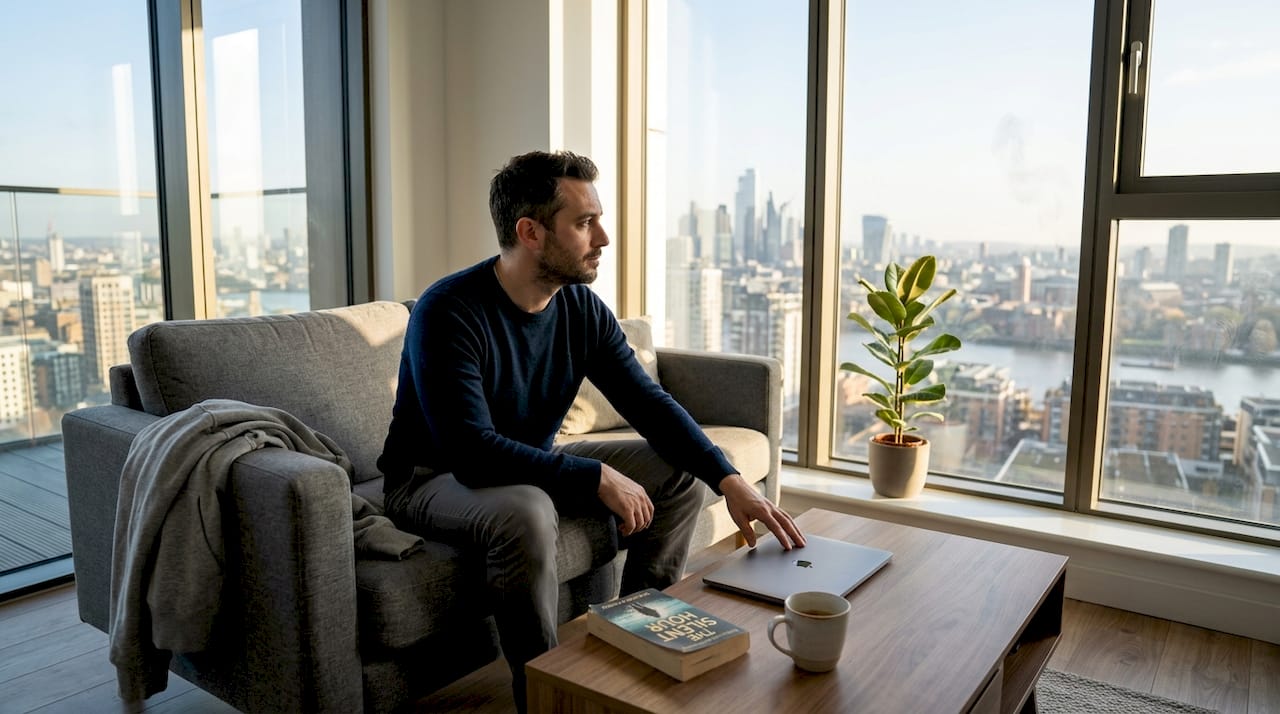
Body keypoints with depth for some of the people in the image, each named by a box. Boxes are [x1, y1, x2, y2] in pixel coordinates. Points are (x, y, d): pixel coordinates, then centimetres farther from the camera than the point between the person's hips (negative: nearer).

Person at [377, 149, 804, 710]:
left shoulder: (583, 309, -7)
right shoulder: (448, 313, -27)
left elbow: (650, 404, -6)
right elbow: (472, 452, -33)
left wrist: (730, 481, -19)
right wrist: (597, 477, -33)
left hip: (534, 464, 7)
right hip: (434, 479, -7)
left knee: (679, 473, -2)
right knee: (526, 512, -39)